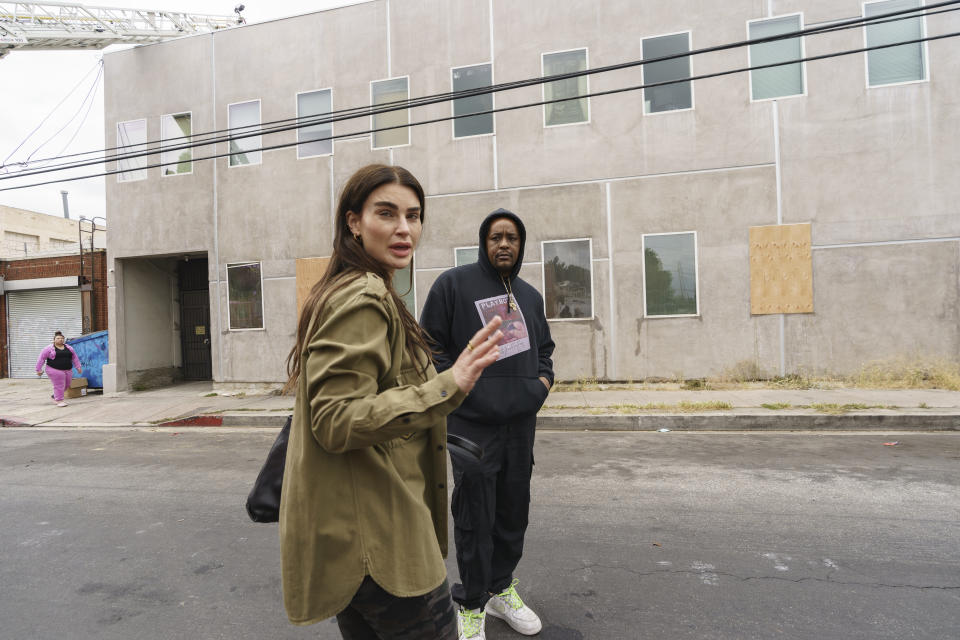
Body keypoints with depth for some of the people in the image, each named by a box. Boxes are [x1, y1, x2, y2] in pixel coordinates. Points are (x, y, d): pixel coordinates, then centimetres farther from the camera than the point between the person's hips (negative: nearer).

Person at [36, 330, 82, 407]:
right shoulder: (49, 348, -3)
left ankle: (54, 396, 30)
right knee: (59, 385, -7)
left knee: (66, 385, 9)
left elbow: (75, 357, 17)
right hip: (55, 370, -5)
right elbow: (41, 358, -2)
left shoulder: (69, 348, 11)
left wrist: (78, 367, 13)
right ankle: (59, 401, 2)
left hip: (67, 370, 5)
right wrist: (39, 369, -3)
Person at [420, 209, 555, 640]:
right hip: (473, 423, -5)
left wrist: (543, 380, 6)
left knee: (514, 511, 15)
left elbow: (544, 347, 25)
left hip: (521, 424, 6)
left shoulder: (530, 296, 16)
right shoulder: (453, 284, -2)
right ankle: (471, 605, 22)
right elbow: (432, 347, -4)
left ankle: (501, 589, 35)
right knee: (475, 517, 2)